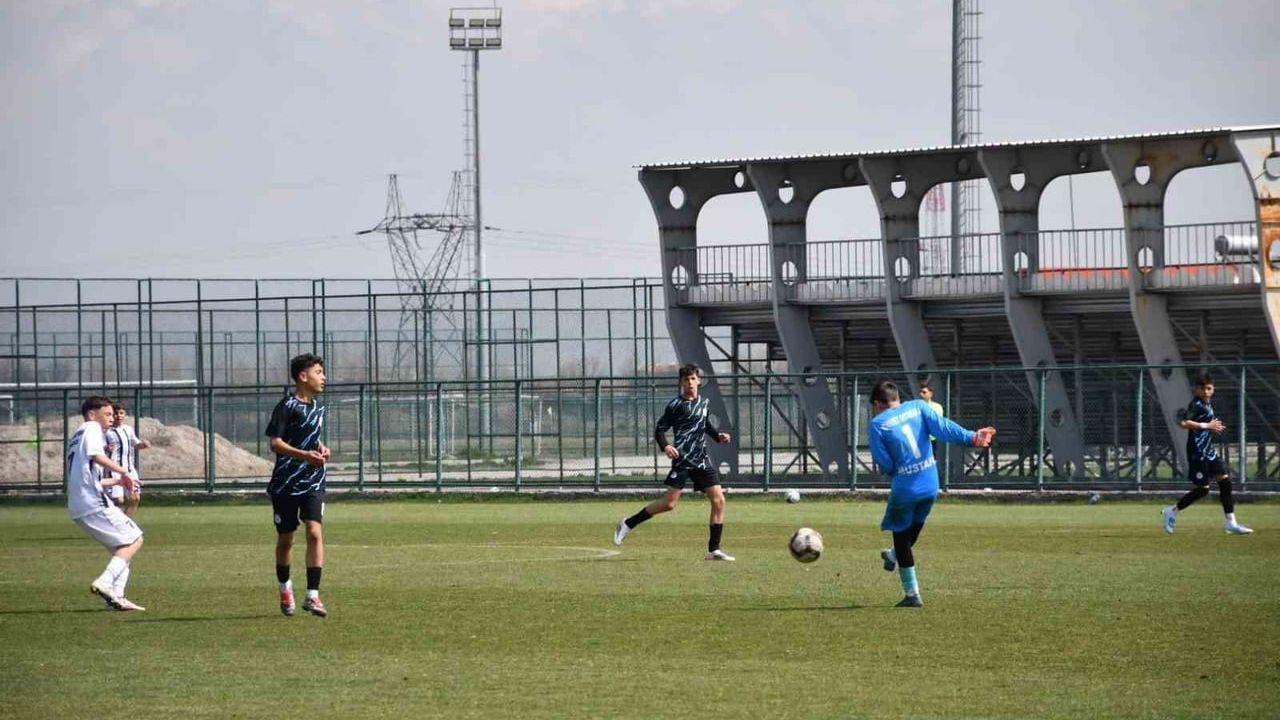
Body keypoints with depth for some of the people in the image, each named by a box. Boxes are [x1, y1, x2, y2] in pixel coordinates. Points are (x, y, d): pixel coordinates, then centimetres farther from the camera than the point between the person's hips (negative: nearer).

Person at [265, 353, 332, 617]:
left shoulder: (317, 408, 12)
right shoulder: (287, 407, -10)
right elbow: (275, 442, -17)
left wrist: (322, 449, 7)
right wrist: (305, 454, -29)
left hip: (313, 481, 4)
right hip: (286, 483, -4)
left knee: (315, 533, -14)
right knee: (285, 539, 10)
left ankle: (312, 595, -17)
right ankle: (285, 588, 34)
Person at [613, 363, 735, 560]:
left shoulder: (703, 402, 14)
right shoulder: (676, 404, -5)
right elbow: (659, 430, -5)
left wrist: (718, 435, 14)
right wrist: (665, 446, -23)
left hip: (701, 460, 6)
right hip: (682, 458, -6)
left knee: (718, 500, -3)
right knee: (669, 502, -12)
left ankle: (714, 550, 3)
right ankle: (628, 524, 5)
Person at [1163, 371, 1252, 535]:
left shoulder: (1207, 405, 13)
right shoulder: (1196, 405, -15)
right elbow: (1184, 423, -28)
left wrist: (1214, 426, 15)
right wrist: (1207, 425, -24)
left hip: (1210, 451, 9)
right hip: (1198, 452, -9)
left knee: (1225, 481, 3)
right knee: (1202, 489, -6)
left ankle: (1231, 523, 4)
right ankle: (1172, 511, 10)